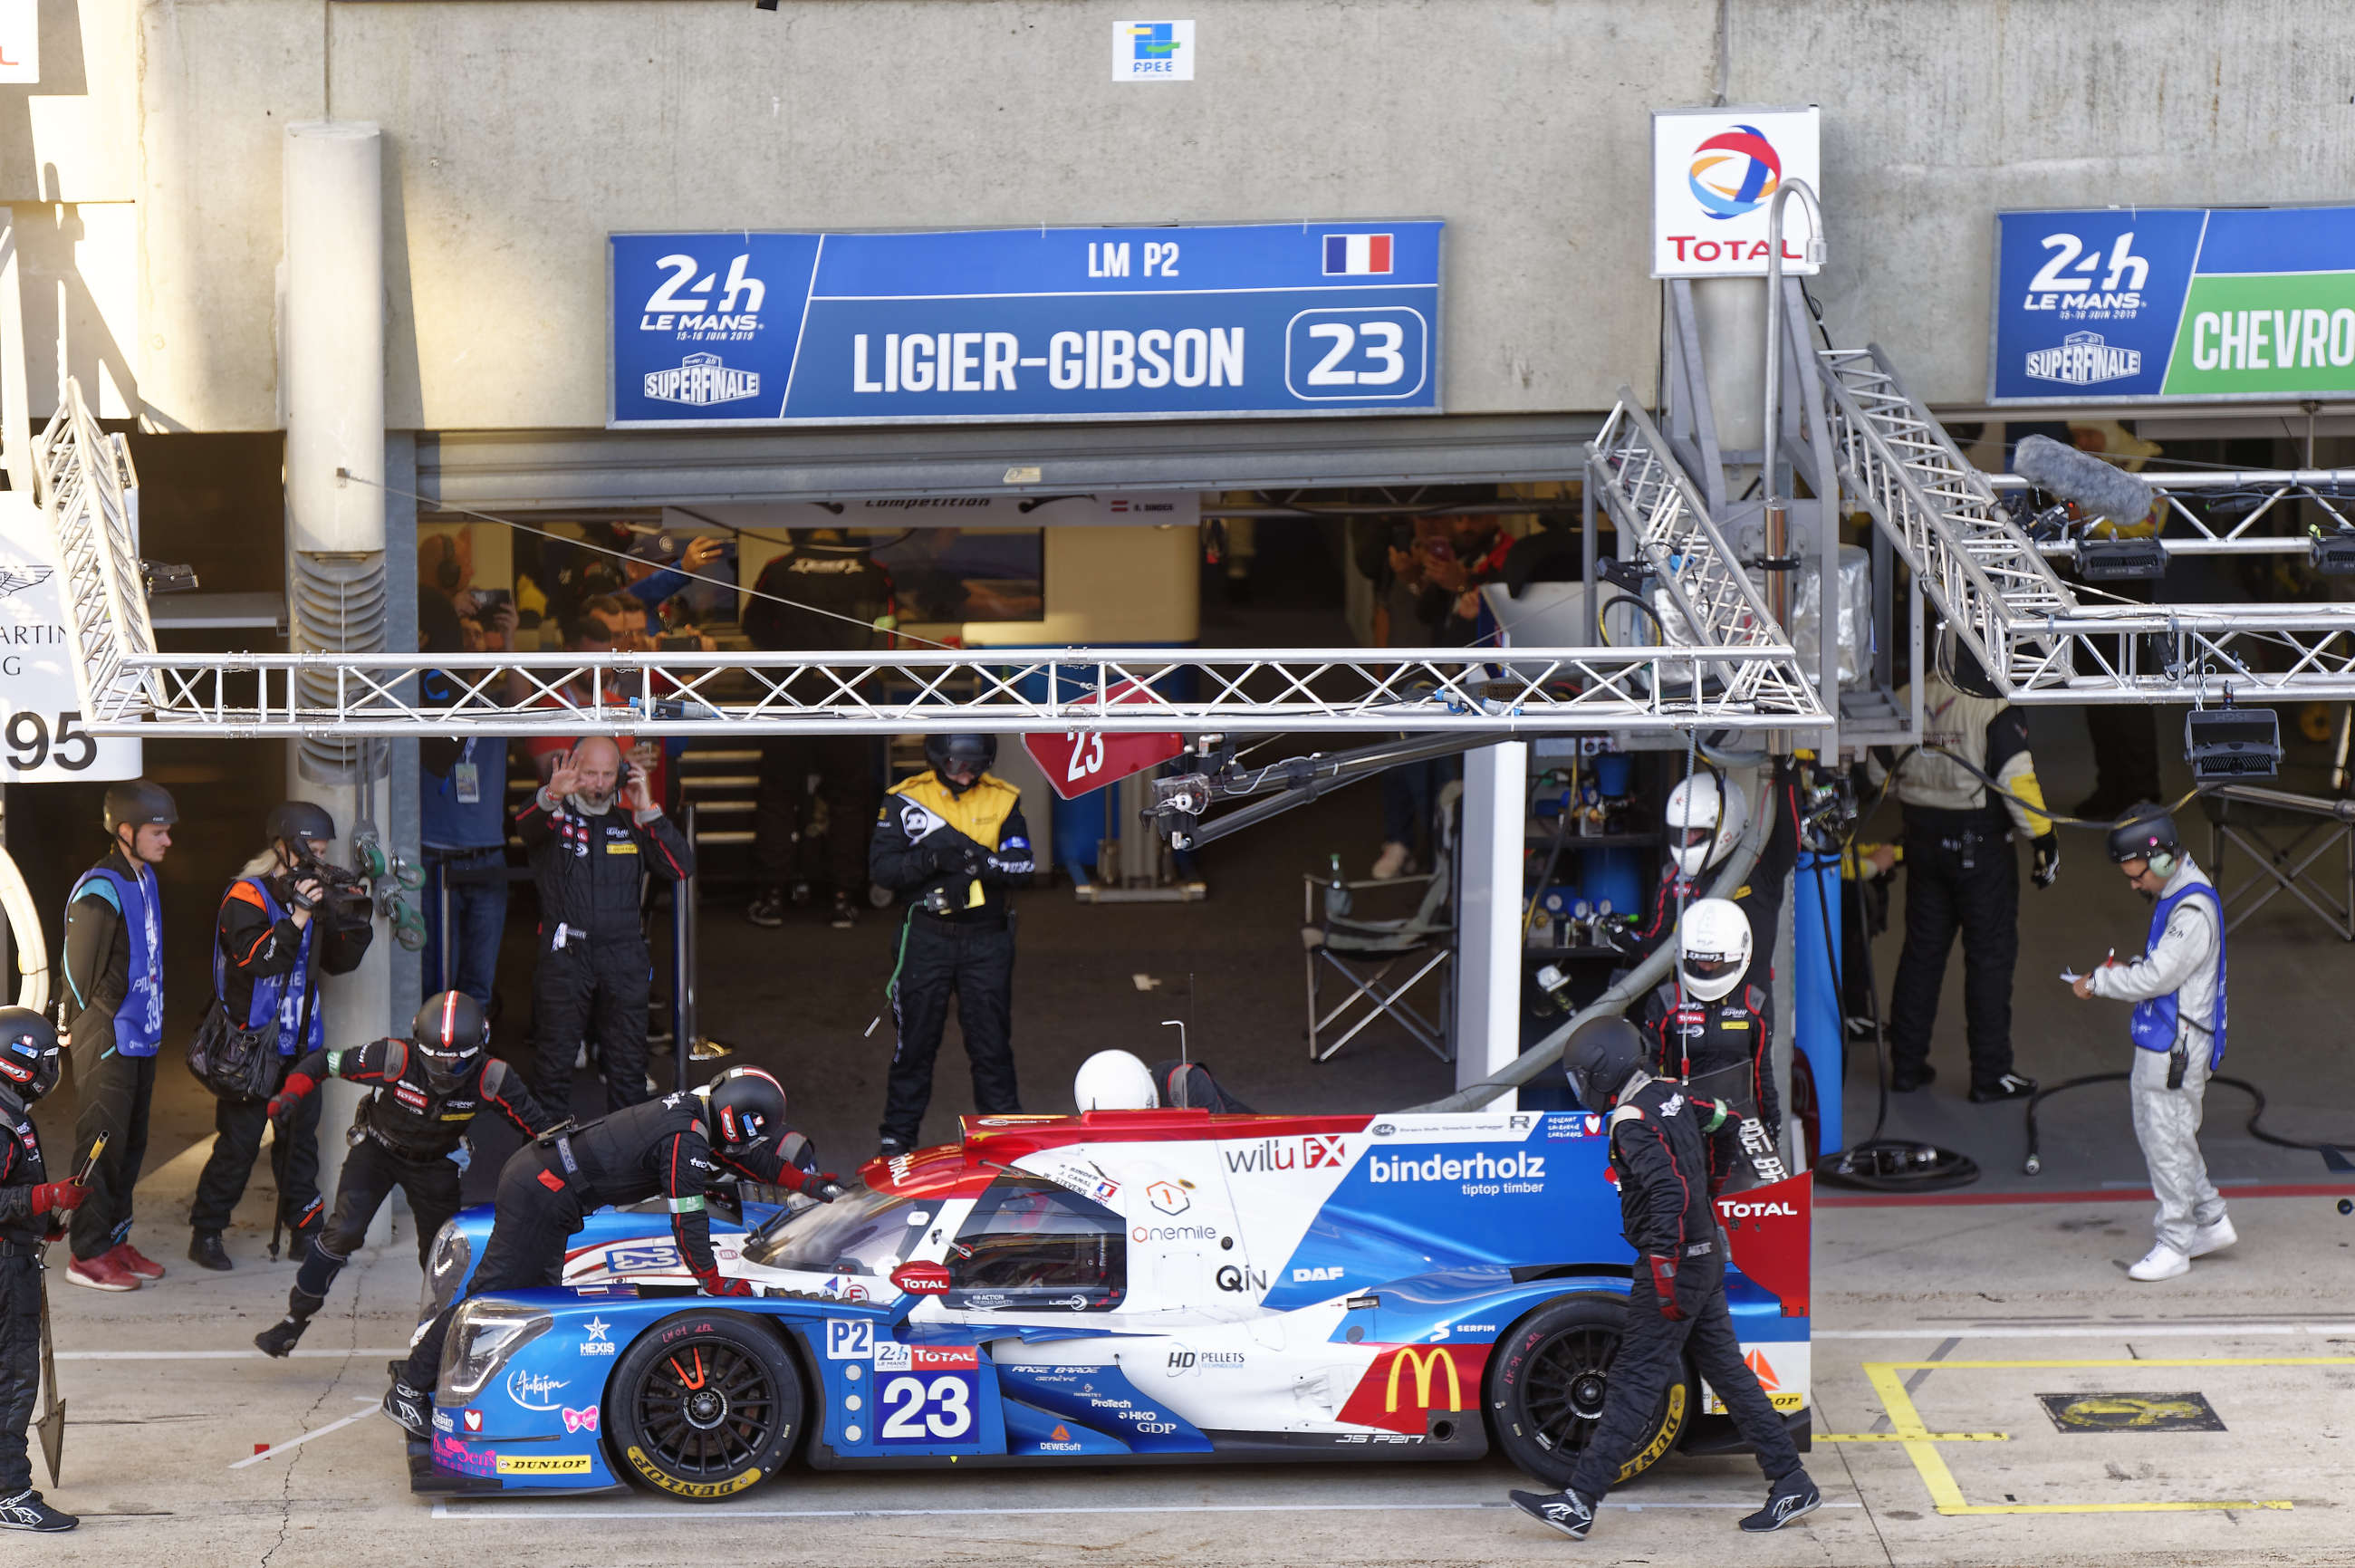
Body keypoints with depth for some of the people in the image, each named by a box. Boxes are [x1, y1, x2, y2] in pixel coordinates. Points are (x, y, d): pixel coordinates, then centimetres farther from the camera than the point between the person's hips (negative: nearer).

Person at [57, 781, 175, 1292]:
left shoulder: (145, 878, 11)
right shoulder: (100, 890, -17)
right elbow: (80, 972, -15)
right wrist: (96, 1030, -9)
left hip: (140, 1035, 9)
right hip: (107, 1039, -9)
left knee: (130, 1143, 14)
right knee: (102, 1144, -5)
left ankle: (115, 1240, 23)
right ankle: (88, 1254, 1)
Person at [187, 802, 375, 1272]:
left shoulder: (313, 893, 12)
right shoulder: (247, 897, -12)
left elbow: (338, 961, 12)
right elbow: (257, 958, -25)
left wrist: (357, 920, -3)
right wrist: (297, 917, -30)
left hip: (300, 1041, 7)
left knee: (300, 1135, 10)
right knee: (239, 1141, -4)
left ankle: (306, 1230, 16)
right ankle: (206, 1232, 6)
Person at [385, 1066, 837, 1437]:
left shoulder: (694, 1107, 8)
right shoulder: (685, 1139, -19)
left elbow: (744, 1156, 25)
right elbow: (687, 1219, -17)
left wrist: (809, 1183, 23)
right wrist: (714, 1283, -6)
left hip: (535, 1171, 10)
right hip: (540, 1195, -10)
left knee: (540, 1287, 19)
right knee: (495, 1291, -6)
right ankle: (408, 1388, -2)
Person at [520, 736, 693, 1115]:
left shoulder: (630, 824, 12)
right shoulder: (554, 817, 4)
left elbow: (682, 868, 2)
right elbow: (525, 825, -21)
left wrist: (647, 811, -6)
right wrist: (552, 795, -43)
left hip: (624, 958, 3)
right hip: (565, 957, -3)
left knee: (628, 1062, 6)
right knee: (555, 1062, 0)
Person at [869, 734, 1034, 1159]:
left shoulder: (1004, 799, 3)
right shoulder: (906, 798, 0)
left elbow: (1022, 864, -6)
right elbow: (880, 865, -6)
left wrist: (978, 858, -23)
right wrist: (930, 858, -22)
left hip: (986, 936, 1)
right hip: (926, 936, -1)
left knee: (991, 1039, 5)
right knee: (915, 1039, 4)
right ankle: (897, 1135, 14)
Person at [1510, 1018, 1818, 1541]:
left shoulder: (1632, 1122, -20)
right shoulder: (1671, 1093, 7)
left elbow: (1669, 1194, -29)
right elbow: (1724, 1124, 24)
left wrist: (1664, 1274, -26)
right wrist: (1710, 1188, 33)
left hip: (1675, 1263, -9)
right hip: (1707, 1253, 9)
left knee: (1633, 1384, -7)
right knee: (1728, 1372, 14)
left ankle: (1579, 1503, -6)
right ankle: (1791, 1484, 17)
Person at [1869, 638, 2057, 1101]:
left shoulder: (1908, 702, 1)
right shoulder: (1995, 714, -18)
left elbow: (1880, 769, 12)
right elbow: (2017, 782, -21)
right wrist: (2044, 839, -12)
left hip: (1923, 842, 6)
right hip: (1980, 848, -6)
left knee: (1922, 950, 15)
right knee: (1990, 957, 3)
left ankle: (1906, 1064, 21)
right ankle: (1990, 1075, 6)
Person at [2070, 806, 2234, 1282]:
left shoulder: (2193, 910, -22)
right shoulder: (2174, 896, 11)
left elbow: (2157, 977, -22)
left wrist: (2098, 983, -10)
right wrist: (2125, 969, 4)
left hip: (2177, 1047, -10)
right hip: (2158, 1041, 10)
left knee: (2167, 1140, -3)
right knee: (2152, 1132, 17)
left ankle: (2174, 1245, 6)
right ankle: (2211, 1221, 27)